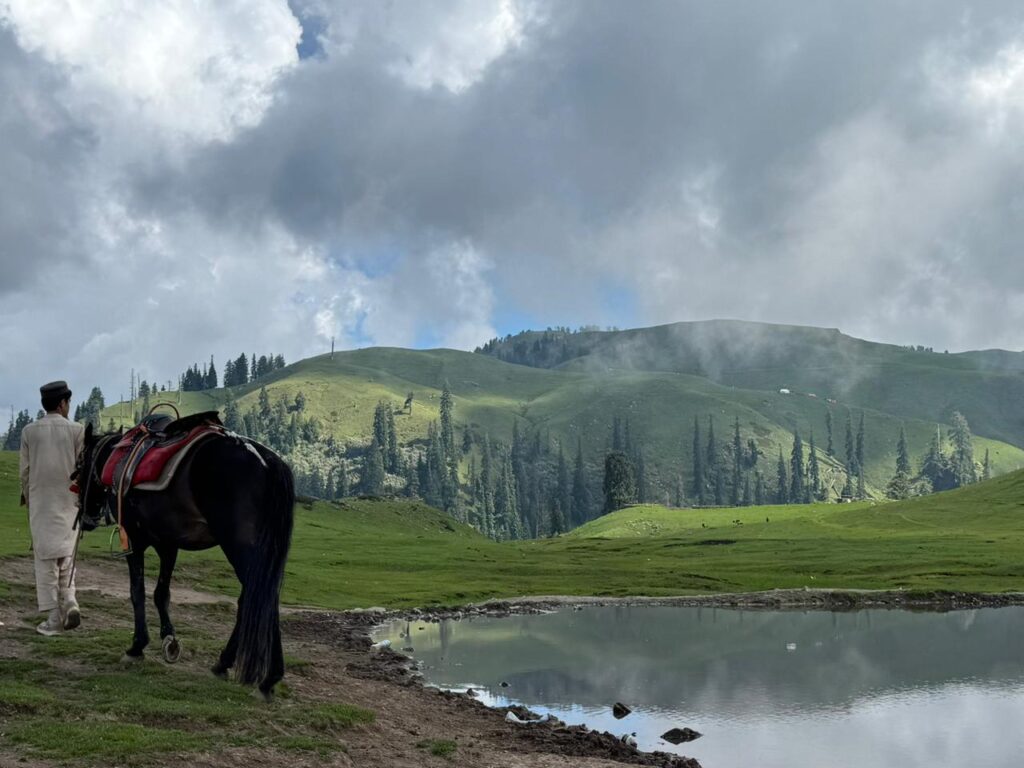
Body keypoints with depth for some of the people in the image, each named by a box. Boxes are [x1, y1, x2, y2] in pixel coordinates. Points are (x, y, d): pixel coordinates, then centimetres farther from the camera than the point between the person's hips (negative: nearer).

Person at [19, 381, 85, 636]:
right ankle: (70, 602, -1)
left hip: (40, 504, 0)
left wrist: (28, 500, 14)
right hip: (69, 502, 0)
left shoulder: (29, 431, -1)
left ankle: (53, 618, 3)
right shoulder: (77, 430, -5)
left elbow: (25, 471, 2)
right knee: (65, 556, 16)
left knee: (46, 559, 5)